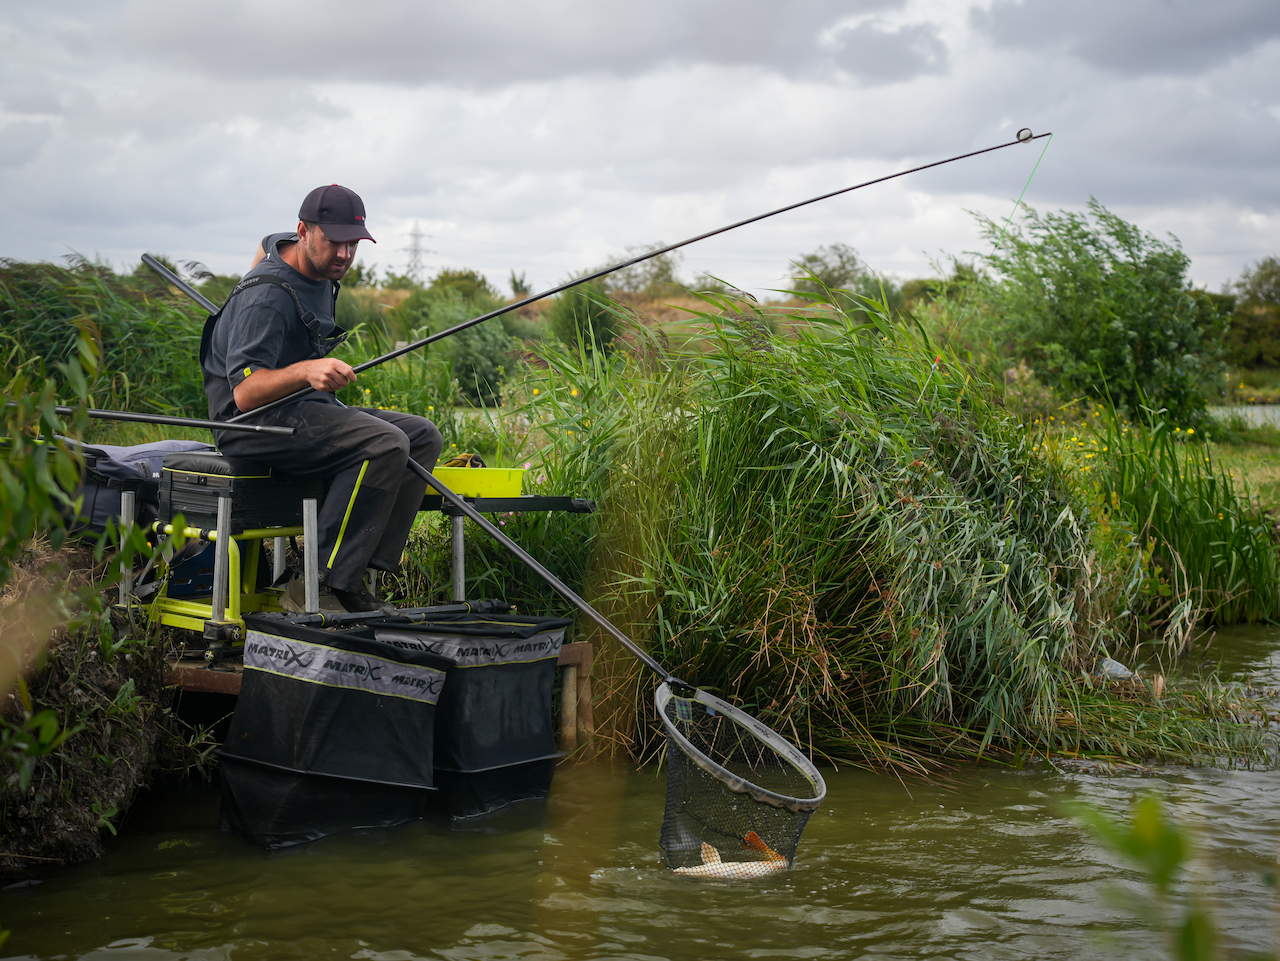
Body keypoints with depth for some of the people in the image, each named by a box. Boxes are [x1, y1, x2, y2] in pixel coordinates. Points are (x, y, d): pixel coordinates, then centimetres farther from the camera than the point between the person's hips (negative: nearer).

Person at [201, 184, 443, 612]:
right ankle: (322, 585, -27)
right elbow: (245, 393, -28)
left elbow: (265, 243, 33)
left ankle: (358, 572, -14)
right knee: (384, 444, -30)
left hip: (308, 407, 10)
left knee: (423, 435, -5)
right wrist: (306, 370, -44)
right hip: (253, 420, -10)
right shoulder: (268, 298, -22)